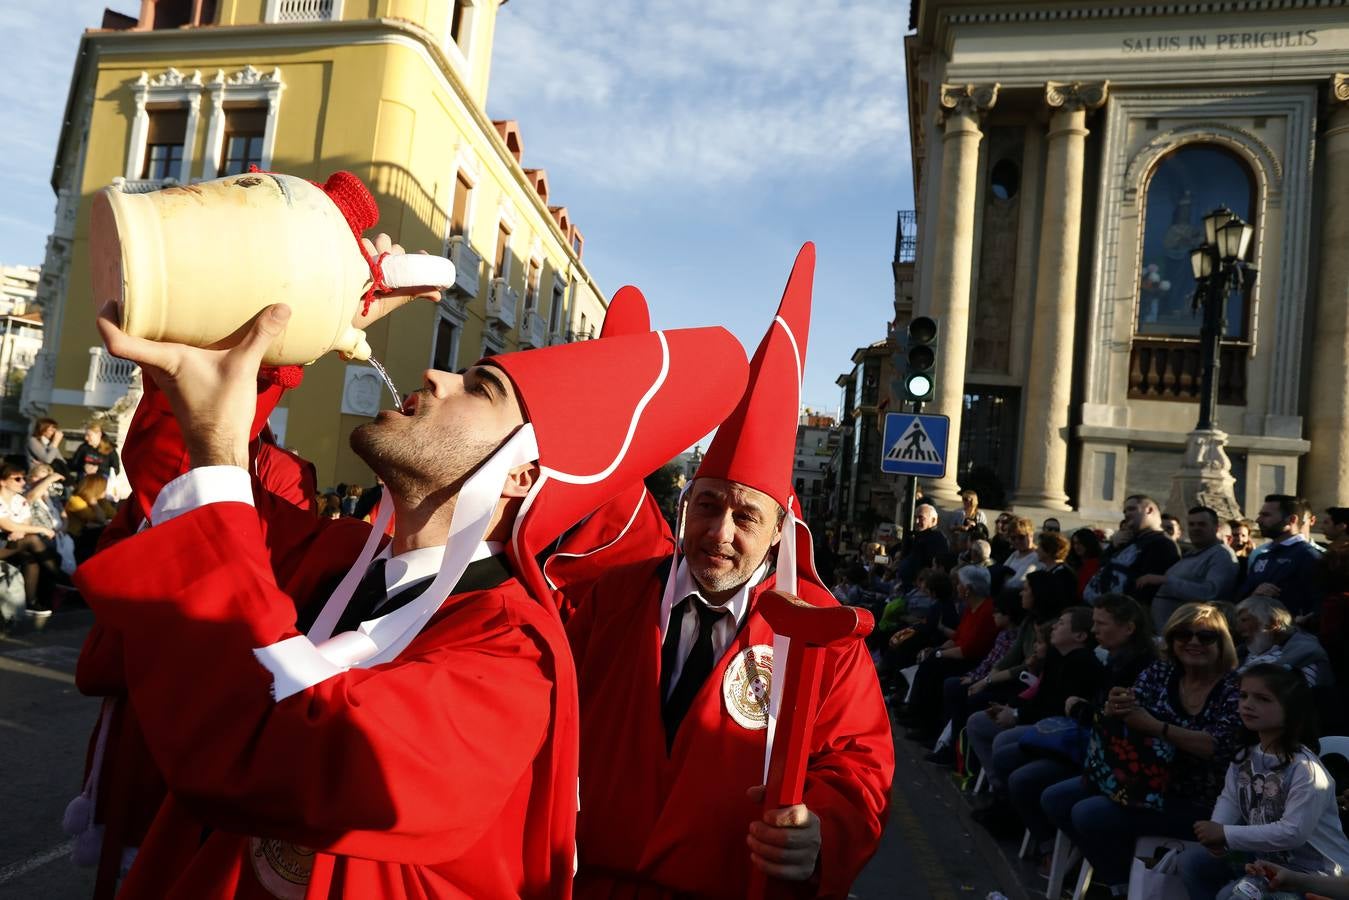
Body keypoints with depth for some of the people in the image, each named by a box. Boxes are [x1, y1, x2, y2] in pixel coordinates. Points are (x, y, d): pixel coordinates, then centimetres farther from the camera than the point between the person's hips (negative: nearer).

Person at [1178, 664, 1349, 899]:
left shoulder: (1306, 769, -26)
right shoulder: (1245, 757, 0)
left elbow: (1294, 832, -31)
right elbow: (1229, 800, 2)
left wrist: (1227, 835, -28)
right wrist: (1216, 834, -21)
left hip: (1312, 871, -8)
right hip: (1265, 856, 8)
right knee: (1192, 861, 3)